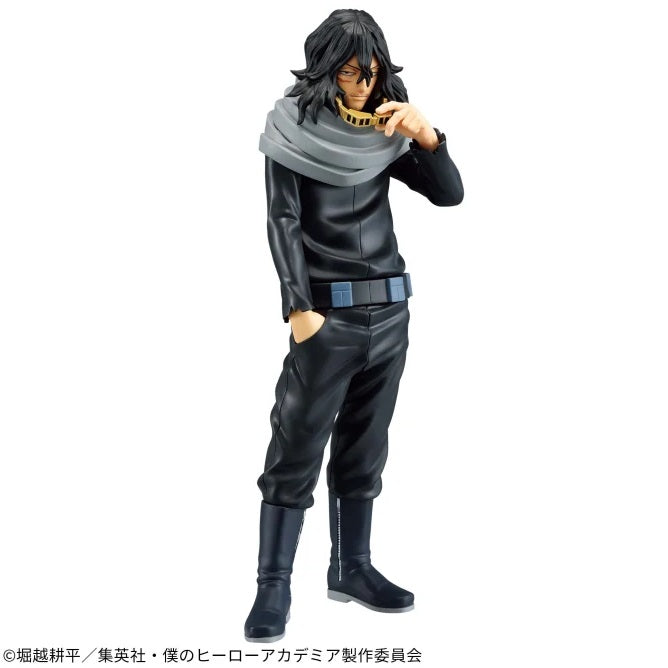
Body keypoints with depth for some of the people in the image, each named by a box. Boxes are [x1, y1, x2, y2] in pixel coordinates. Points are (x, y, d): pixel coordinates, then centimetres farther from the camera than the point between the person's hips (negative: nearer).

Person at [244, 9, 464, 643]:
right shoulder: (293, 127, -3)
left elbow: (449, 193, 6)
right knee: (297, 448, -6)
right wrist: (298, 308, -15)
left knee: (364, 448, 11)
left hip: (390, 308, 5)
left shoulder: (384, 131, 10)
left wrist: (426, 135, -11)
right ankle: (273, 585, -1)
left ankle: (351, 567, 20)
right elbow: (283, 223, -8)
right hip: (328, 310, -5)